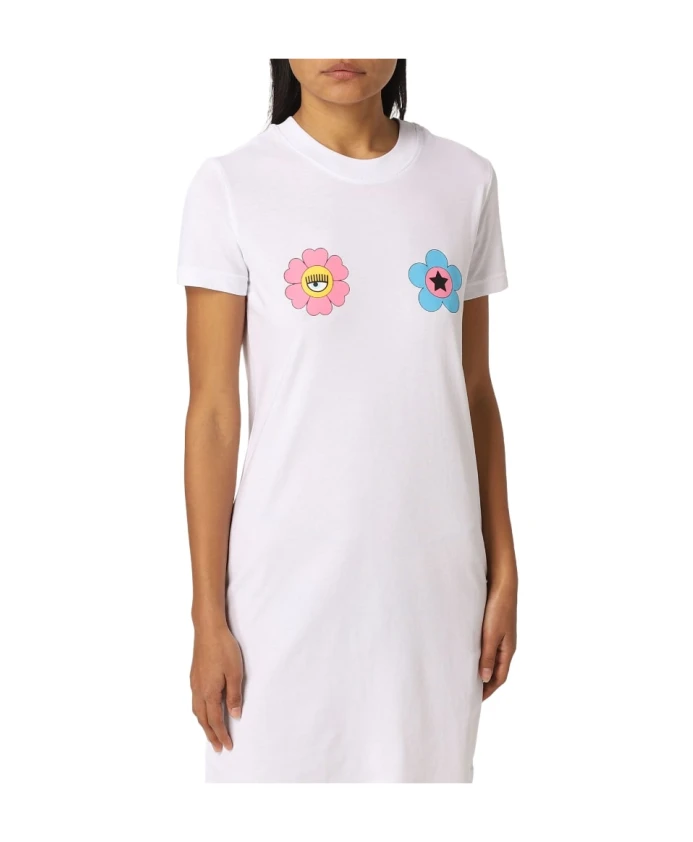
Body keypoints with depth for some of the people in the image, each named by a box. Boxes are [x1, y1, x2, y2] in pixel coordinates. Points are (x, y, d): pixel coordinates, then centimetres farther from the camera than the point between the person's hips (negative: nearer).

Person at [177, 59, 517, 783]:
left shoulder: (466, 181, 2)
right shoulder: (231, 186, -7)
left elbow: (474, 394, 7)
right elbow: (214, 414, -6)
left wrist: (503, 573, 8)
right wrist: (209, 616, -5)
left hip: (436, 582, 3)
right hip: (290, 586, -2)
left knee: (426, 764, 14)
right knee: (277, 764, 9)